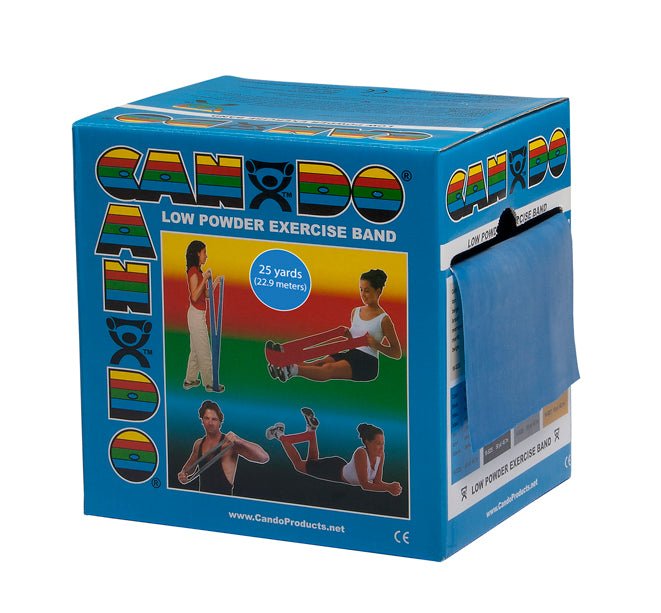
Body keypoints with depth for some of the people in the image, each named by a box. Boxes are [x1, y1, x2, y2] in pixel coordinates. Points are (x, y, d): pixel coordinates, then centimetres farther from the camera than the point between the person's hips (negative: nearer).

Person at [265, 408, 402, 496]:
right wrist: (388, 487, -60)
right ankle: (280, 436, 39)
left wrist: (389, 486, -42)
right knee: (299, 465, 21)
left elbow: (377, 482, -19)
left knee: (313, 463, 35)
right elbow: (364, 484, -47)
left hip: (342, 467, 5)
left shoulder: (381, 455, -25)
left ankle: (311, 430, 43)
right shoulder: (361, 454, -44)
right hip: (333, 471, -5)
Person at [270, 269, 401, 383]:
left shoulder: (383, 319, -3)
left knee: (328, 369, -34)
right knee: (319, 363, -25)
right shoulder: (355, 312, 17)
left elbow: (397, 353, 0)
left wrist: (376, 345, -15)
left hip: (367, 362, -7)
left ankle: (294, 370, -59)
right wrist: (348, 335, 6)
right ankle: (284, 366, -49)